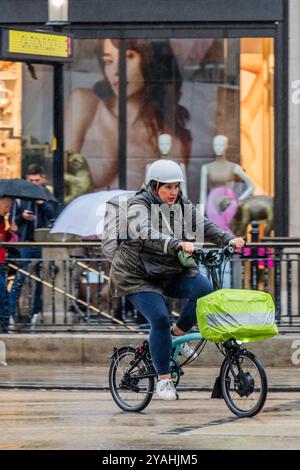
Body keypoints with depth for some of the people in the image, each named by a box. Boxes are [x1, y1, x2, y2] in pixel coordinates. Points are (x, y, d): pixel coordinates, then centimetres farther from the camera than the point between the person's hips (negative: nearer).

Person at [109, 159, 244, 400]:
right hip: (139, 276, -5)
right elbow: (147, 234, -37)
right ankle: (163, 379, -6)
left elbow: (205, 226, -8)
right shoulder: (139, 206, -17)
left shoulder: (183, 206, 3)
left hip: (173, 272, 5)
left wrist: (228, 239, -28)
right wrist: (177, 244, -54)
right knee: (160, 319, -21)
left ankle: (179, 333, 3)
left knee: (205, 290, -20)